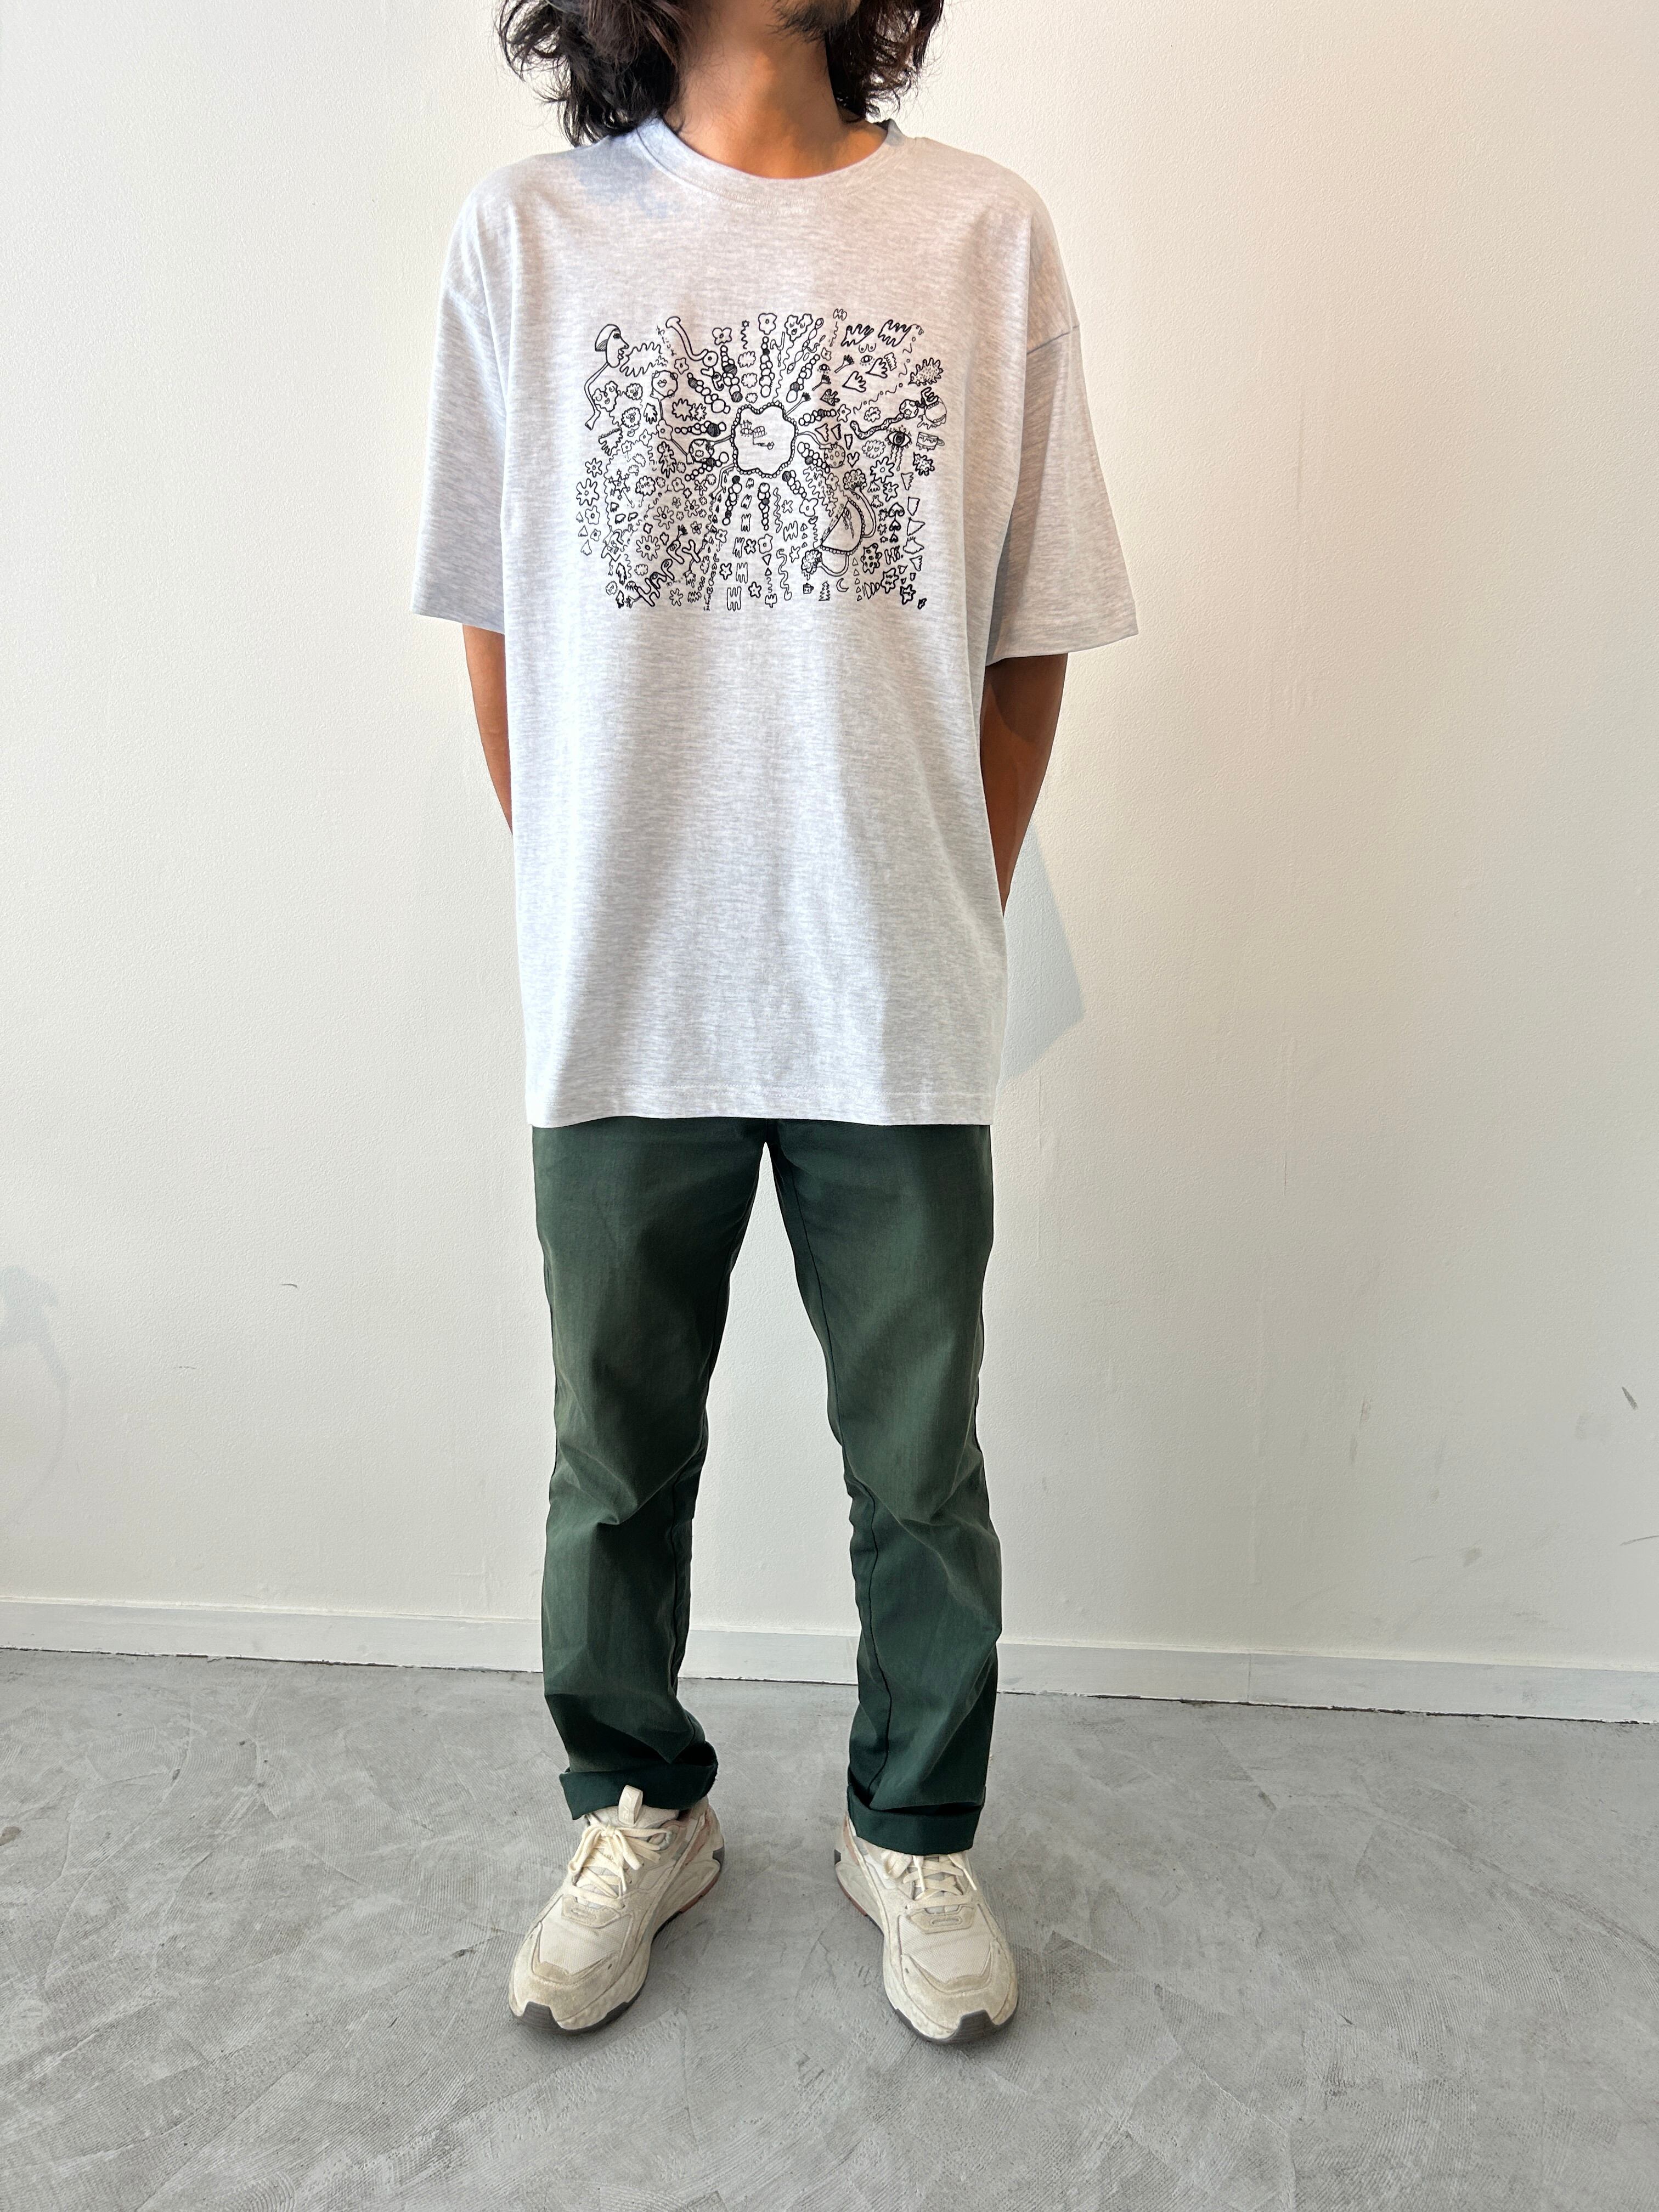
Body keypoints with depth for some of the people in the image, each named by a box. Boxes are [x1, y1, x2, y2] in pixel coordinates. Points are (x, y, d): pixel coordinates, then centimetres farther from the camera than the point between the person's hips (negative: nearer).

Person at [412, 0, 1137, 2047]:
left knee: (920, 1472, 12)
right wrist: (589, 913, 4)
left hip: (897, 1009, 0)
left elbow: (1030, 638, 5)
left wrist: (949, 927, 2)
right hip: (620, 1002, 1)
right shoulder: (525, 235, 5)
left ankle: (916, 1833, 37)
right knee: (617, 1459, 15)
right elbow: (496, 618, 7)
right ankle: (641, 1812, 41)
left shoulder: (985, 233, 5)